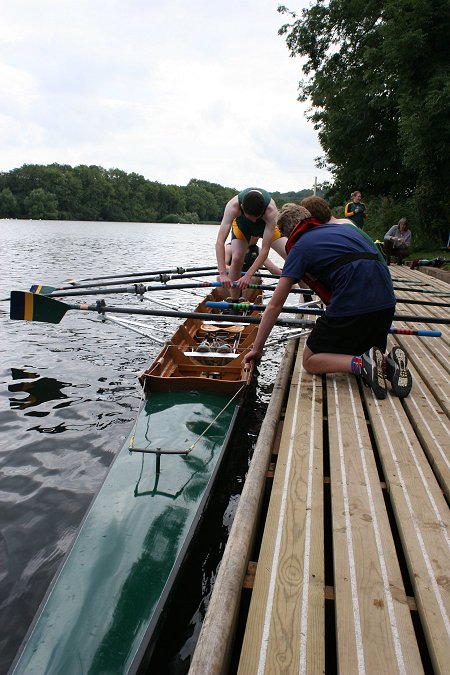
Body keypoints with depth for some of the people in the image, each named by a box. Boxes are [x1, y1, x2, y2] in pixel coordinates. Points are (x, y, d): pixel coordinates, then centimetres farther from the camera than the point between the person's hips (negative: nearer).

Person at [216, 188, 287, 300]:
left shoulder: (271, 211, -42)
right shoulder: (233, 206, -41)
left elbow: (265, 250, -42)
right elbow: (220, 242, -45)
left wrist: (248, 275, -49)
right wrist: (222, 273, -55)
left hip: (268, 226, 0)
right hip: (241, 225, 0)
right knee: (236, 258, -24)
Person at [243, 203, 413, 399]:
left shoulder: (300, 247, 8)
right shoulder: (345, 227, 25)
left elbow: (274, 305, 7)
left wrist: (256, 349, 15)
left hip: (351, 304, -6)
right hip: (386, 301, 6)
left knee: (310, 361, 11)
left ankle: (361, 364, -13)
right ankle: (389, 363, -2)